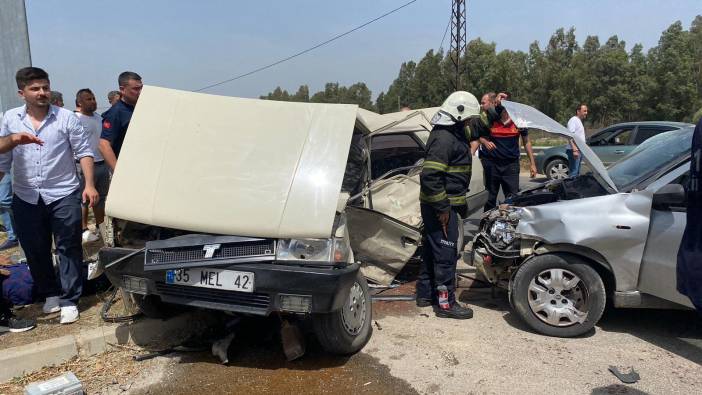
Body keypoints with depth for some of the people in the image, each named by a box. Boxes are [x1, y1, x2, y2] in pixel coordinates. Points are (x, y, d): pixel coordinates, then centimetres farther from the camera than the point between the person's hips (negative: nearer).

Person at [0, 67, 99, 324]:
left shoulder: (66, 117, -2)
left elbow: (84, 151, -4)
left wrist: (89, 185, -12)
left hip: (63, 195, -3)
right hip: (26, 198, 3)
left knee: (68, 248, 0)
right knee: (35, 251, 12)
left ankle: (69, 301, 10)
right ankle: (50, 294, 30)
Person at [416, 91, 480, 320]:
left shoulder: (453, 133, 13)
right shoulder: (444, 138, -20)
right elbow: (430, 176, -27)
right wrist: (442, 208, -25)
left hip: (442, 204, 11)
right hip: (442, 206, -11)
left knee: (432, 249, 17)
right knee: (446, 253, -3)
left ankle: (425, 294, 30)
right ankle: (446, 303, 7)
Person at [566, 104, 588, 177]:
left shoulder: (579, 121, 20)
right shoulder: (573, 120, -10)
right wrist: (574, 150, -29)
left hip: (580, 151, 10)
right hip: (574, 151, -10)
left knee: (577, 172, 13)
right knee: (574, 173, -12)